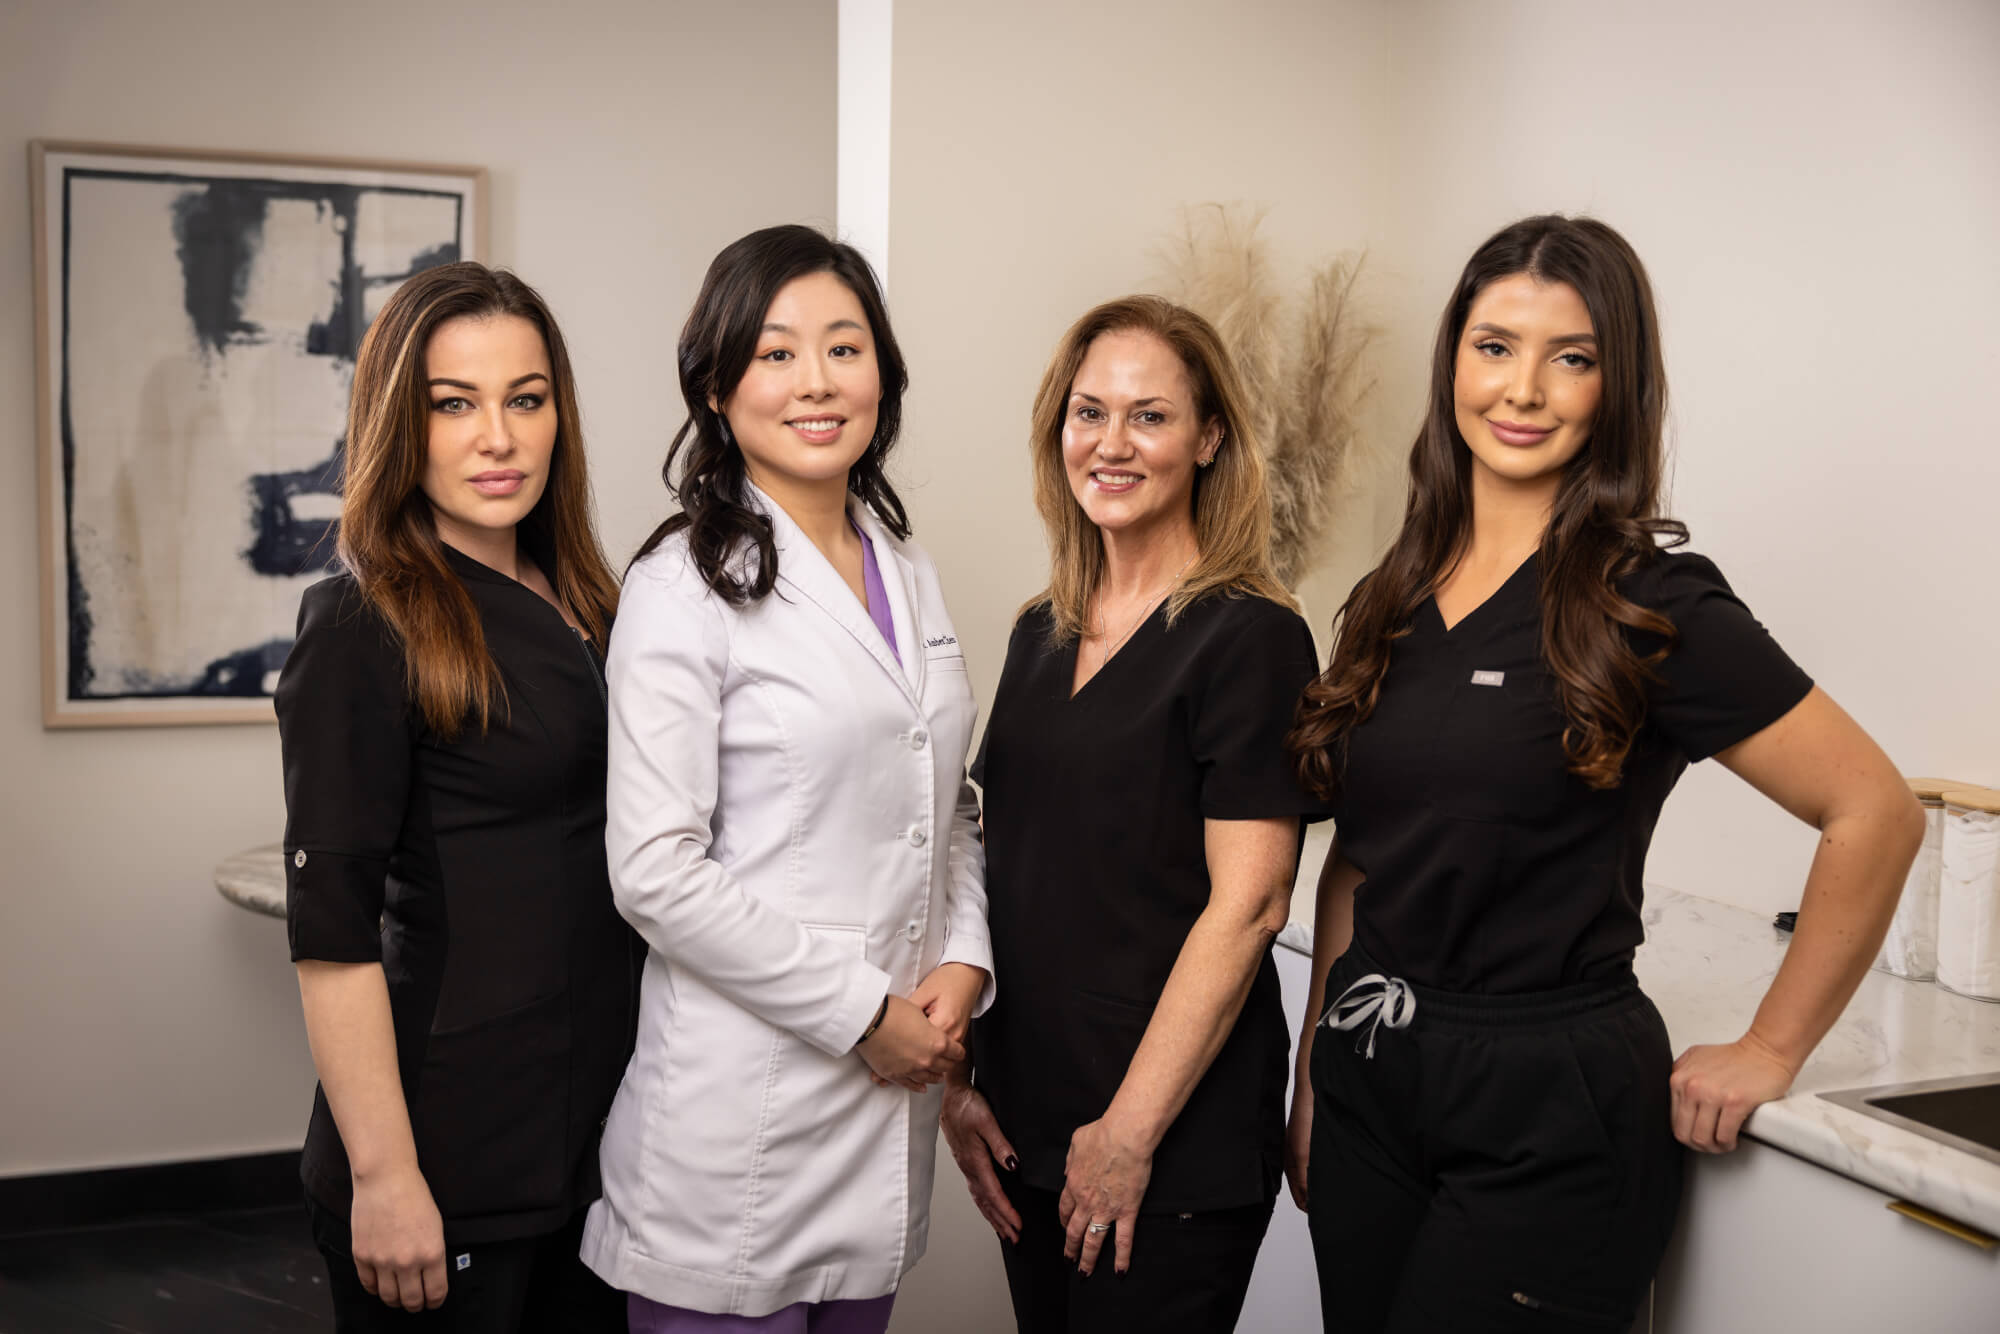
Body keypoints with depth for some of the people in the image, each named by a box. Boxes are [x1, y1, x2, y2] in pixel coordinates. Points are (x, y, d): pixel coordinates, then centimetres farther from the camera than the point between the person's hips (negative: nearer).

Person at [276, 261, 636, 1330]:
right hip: (456, 1166, -7)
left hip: (600, 1119, 7)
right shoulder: (362, 628, -13)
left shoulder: (577, 603, 8)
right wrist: (384, 1179, -19)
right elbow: (332, 931, -16)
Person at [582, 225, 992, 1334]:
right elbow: (656, 873, -16)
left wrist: (963, 962, 1)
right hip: (740, 1109, -6)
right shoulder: (686, 587, -11)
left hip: (892, 1094, 6)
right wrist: (861, 1011, -13)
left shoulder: (908, 574, 11)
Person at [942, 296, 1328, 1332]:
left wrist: (1131, 1131, -16)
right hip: (1024, 1128, 6)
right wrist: (955, 1081, 6)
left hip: (1178, 1145, -6)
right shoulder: (1042, 634, 9)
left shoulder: (1250, 636, -11)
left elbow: (1246, 903, -16)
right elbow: (997, 872, 12)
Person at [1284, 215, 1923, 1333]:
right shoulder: (1400, 596, 7)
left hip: (1550, 1111, -6)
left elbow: (1875, 811, -11)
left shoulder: (1648, 601, -11)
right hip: (1368, 1081, 6)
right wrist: (1315, 1074, 11)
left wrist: (1770, 1053, -7)